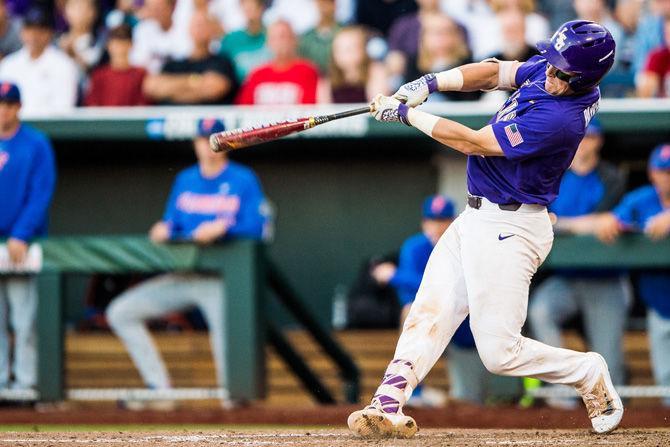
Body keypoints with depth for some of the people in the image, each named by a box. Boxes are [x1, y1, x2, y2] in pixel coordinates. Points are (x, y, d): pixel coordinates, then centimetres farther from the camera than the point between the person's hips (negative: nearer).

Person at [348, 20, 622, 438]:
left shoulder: (559, 120, -28)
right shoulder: (547, 71, -2)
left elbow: (472, 142, -22)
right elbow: (495, 73, 11)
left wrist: (406, 113, -11)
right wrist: (430, 83, -7)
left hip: (508, 231, -9)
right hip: (476, 218, 9)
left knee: (500, 352, -6)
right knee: (429, 314, 1)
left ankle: (590, 374, 14)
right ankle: (388, 406, -4)